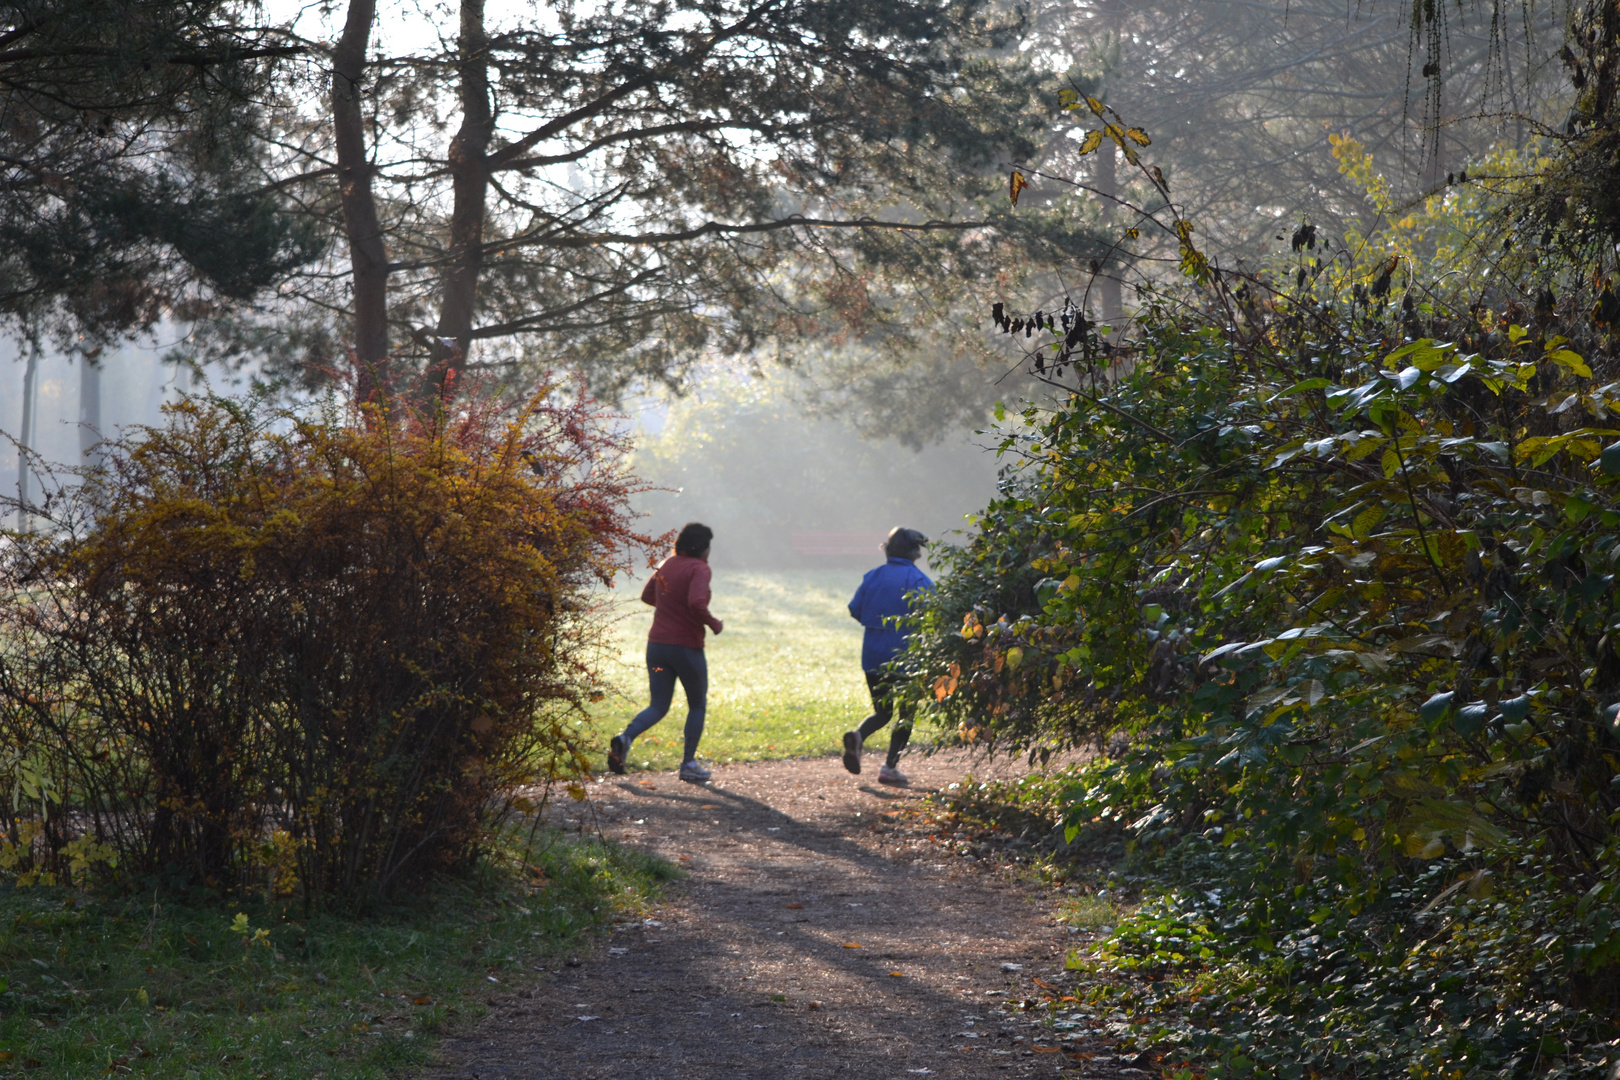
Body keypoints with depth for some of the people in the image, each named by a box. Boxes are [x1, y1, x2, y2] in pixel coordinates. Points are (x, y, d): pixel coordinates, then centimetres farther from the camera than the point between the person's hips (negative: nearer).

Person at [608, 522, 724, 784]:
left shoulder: (665, 565, 9)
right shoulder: (699, 568, -12)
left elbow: (647, 596, 21)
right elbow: (697, 603, -27)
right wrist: (713, 624, -10)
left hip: (656, 644, 6)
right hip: (687, 647, -6)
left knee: (658, 706, 10)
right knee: (697, 705, 13)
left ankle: (626, 737, -18)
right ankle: (689, 764, 13)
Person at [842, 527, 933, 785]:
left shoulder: (872, 576, 5)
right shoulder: (918, 580, -9)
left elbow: (855, 609, 7)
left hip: (873, 655, 4)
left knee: (882, 711, 16)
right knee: (906, 713, 11)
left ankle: (858, 736, -15)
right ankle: (890, 767, 2)